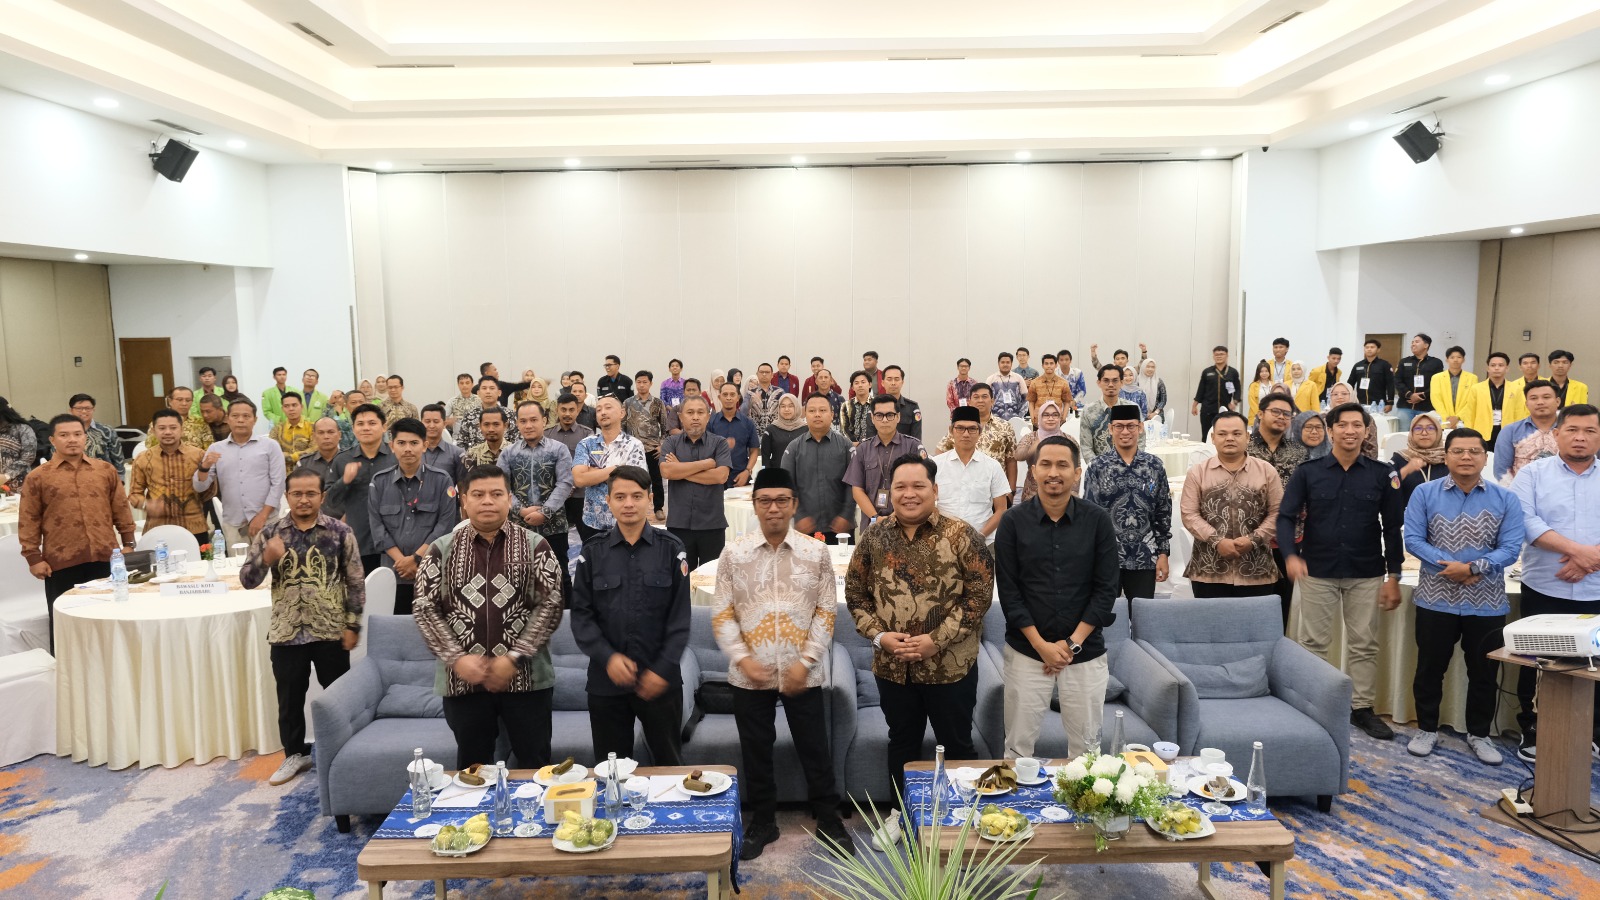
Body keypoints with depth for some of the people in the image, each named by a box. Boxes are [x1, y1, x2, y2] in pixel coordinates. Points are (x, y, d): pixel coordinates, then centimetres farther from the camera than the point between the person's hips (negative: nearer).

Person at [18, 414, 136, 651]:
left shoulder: (106, 470, 8)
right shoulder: (38, 477, 1)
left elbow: (121, 509, 12)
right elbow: (29, 520, 1)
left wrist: (128, 543, 9)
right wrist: (33, 557, -4)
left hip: (105, 558, 2)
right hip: (61, 562, -2)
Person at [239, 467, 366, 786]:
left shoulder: (340, 531, -5)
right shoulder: (270, 532, -1)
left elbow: (356, 581, -2)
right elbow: (247, 581, -1)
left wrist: (353, 625, -5)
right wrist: (266, 559, -21)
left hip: (331, 631, -2)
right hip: (286, 632, 2)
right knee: (289, 698, 13)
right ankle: (295, 754, 31)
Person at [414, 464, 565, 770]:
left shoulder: (535, 546, 0)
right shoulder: (442, 549, 4)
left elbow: (550, 605, -7)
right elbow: (425, 608, 0)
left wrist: (514, 658, -14)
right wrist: (457, 658, -11)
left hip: (527, 678, -1)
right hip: (463, 679, 1)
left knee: (535, 766, 8)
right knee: (471, 768, 15)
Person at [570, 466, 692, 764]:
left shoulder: (671, 549, -1)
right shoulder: (592, 552, 3)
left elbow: (680, 615, -3)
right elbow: (581, 614, 0)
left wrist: (663, 670, -11)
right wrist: (607, 657, -13)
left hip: (661, 680, -1)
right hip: (605, 681, 1)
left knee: (669, 763, 11)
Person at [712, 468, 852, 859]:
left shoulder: (816, 552, -2)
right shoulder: (734, 553, -1)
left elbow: (825, 613, -1)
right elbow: (722, 614, 0)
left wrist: (806, 661, -10)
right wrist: (742, 658, -12)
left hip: (803, 673, -1)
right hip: (750, 675, 1)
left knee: (815, 749, 9)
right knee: (755, 751, 12)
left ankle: (829, 820, 27)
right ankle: (762, 822, 30)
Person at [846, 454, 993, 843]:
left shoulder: (961, 535, -11)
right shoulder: (874, 534, 0)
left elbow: (979, 595, -12)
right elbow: (856, 592, 6)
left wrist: (936, 640, -18)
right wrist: (879, 635, -9)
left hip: (950, 665, -3)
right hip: (891, 666, 3)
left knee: (956, 743, 13)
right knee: (902, 742, 20)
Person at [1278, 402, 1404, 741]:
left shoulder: (1382, 474, 3)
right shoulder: (1308, 472, 0)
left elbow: (1392, 528, 5)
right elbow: (1286, 517, -5)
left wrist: (1393, 577, 1)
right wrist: (1291, 555, -22)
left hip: (1366, 575, 1)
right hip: (1317, 573, -1)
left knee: (1364, 645, 8)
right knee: (1314, 643, 5)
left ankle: (1362, 707, 19)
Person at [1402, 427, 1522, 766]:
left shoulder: (1506, 499, -1)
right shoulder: (1424, 493, -3)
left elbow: (1511, 548, -8)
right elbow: (1413, 539, -8)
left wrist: (1471, 568, -21)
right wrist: (1448, 566, -20)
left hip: (1487, 603, 1)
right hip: (1436, 599, -1)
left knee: (1484, 673, 12)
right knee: (1430, 668, 9)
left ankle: (1479, 734, 28)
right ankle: (1427, 729, 25)